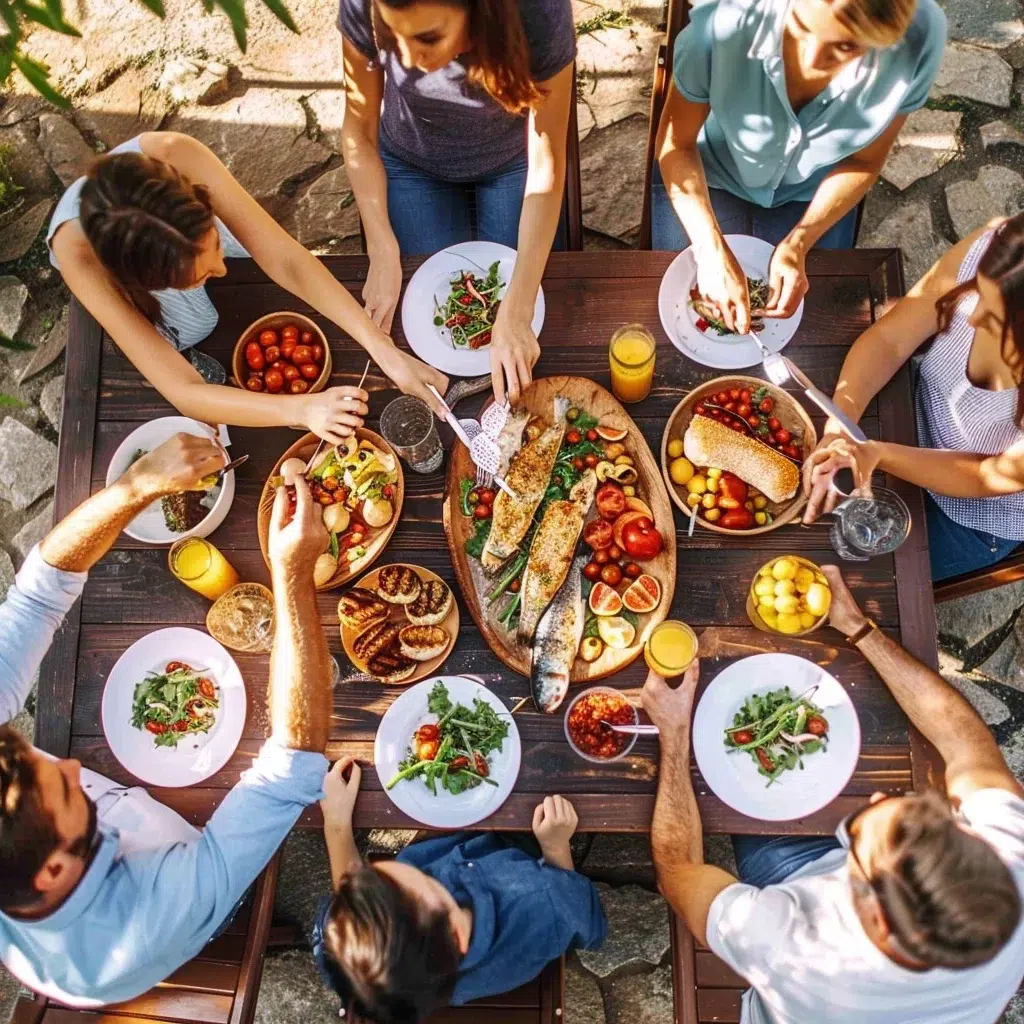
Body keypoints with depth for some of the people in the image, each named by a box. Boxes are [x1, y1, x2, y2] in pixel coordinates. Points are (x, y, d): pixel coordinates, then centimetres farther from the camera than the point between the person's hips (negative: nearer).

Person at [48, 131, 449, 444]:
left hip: (183, 234, 2)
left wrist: (385, 351, -52)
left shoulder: (177, 155, -46)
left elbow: (284, 259, -43)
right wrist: (302, 408, -64)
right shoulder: (78, 253, -48)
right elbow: (183, 392, -49)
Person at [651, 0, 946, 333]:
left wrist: (797, 245, -26)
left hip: (812, 189, 1)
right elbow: (676, 141, -22)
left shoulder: (920, 38, -31)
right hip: (711, 169, -1)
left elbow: (864, 160, -13)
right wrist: (712, 251, -35)